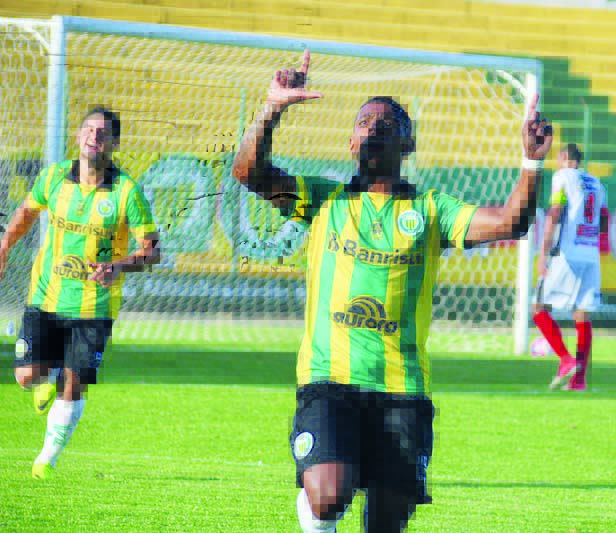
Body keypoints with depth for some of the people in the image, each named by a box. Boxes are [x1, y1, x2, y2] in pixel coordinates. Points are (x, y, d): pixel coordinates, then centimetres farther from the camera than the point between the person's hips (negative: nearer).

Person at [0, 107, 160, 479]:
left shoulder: (127, 192, -12)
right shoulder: (55, 177, -2)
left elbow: (153, 250, -8)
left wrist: (120, 266, -26)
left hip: (94, 305, -2)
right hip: (46, 296, 2)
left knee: (73, 389, -1)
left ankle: (50, 455, 21)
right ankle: (48, 377, 31)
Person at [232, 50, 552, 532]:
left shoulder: (430, 211, 12)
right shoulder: (325, 200, 12)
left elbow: (509, 222, -1)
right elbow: (250, 172, 0)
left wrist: (532, 163, -15)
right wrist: (273, 109, -13)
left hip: (403, 389, 1)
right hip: (329, 380, -1)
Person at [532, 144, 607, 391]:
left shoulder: (563, 177, -3)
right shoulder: (596, 183, 18)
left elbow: (554, 215, -13)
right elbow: (604, 225, 23)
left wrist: (543, 254, -15)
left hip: (567, 254, -6)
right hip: (591, 255, 6)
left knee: (540, 309, 0)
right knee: (582, 316, 6)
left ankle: (566, 360, -15)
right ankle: (579, 378, 0)